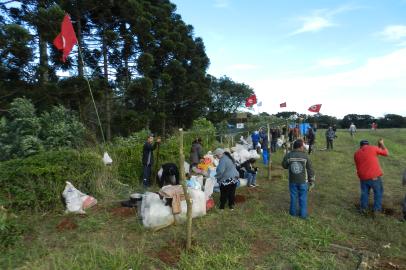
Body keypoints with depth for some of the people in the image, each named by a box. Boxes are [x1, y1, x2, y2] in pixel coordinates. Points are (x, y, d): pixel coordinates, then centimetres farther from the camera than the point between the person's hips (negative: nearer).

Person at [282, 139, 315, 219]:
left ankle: (293, 212, 28)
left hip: (292, 181, 1)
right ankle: (303, 214, 20)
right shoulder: (305, 156, -13)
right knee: (303, 197, 11)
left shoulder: (288, 155, -11)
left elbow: (284, 165, 3)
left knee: (293, 196, 15)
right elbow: (310, 169, -6)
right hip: (303, 181, -1)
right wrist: (311, 181, 5)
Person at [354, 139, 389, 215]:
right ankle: (377, 209, 21)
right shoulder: (373, 148, -3)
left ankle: (363, 208, 23)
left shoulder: (356, 154, 7)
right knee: (378, 192, 16)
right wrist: (381, 144, 22)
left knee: (364, 192, 19)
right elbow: (386, 153, 10)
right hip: (374, 176, -3)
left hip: (363, 177, 3)